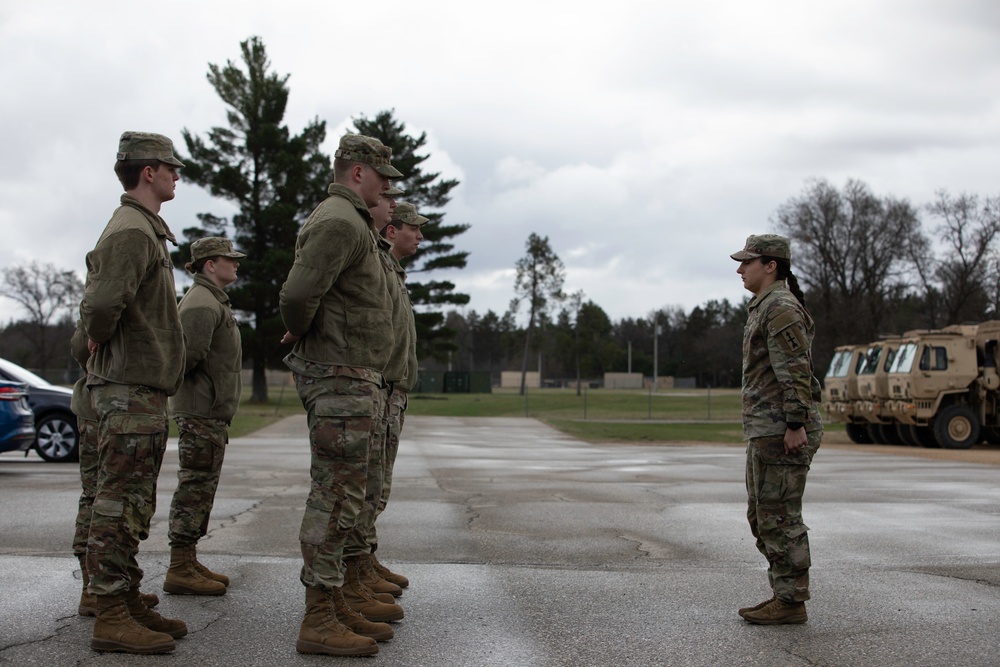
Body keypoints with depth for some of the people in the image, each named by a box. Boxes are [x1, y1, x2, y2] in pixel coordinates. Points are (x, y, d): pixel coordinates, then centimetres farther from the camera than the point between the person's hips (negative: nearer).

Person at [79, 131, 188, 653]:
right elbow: (101, 304, -28)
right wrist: (101, 338, -10)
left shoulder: (143, 229, 19)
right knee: (119, 504, -7)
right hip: (130, 389, -11)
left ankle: (128, 603, 22)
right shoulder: (132, 231, -15)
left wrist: (99, 338, 15)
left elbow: (100, 296, 28)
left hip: (144, 390, 11)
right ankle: (110, 617, -3)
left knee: (133, 505, 14)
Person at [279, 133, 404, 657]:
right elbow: (296, 295, -26)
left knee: (340, 494, 15)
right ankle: (319, 620, -4)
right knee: (335, 496, -8)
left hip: (352, 380, 11)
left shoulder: (347, 221, 20)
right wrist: (305, 335, -8)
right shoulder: (339, 221, -14)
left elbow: (303, 296, 29)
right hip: (341, 377, -11)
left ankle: (342, 598, 24)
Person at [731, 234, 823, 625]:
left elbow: (796, 371, -20)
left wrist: (795, 425, -24)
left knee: (780, 517, -6)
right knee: (762, 516, 14)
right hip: (766, 430, 11)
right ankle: (785, 594, 19)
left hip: (782, 431, -11)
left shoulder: (781, 307, -13)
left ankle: (791, 602, 1)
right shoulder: (765, 307, 20)